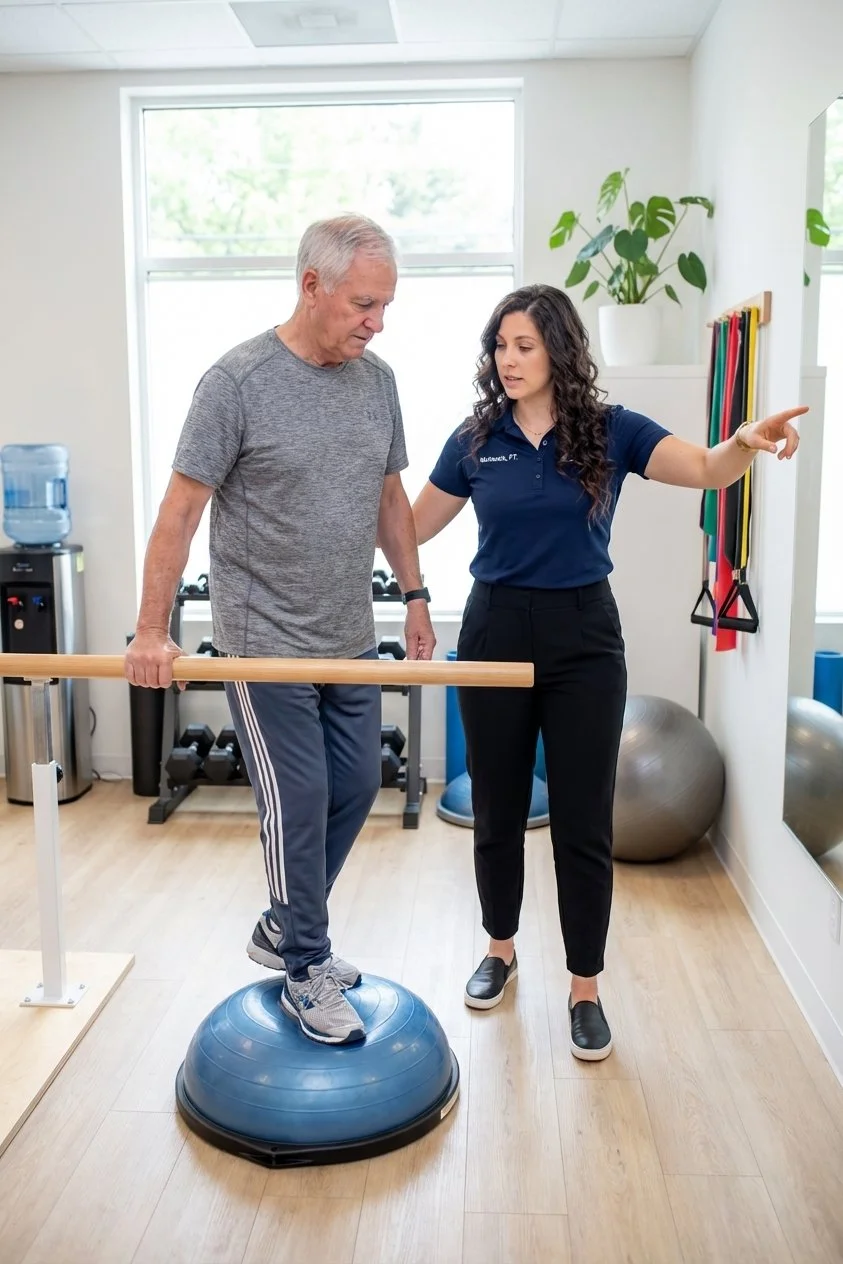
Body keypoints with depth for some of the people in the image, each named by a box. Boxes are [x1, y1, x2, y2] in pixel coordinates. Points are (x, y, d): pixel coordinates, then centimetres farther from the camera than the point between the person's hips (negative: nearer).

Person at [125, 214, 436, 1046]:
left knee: (354, 790, 13)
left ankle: (283, 931, 34)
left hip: (351, 640, 7)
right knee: (298, 806, 1)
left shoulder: (377, 379, 4)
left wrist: (414, 594, 13)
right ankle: (305, 971, 21)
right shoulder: (238, 381, -14)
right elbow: (180, 511, -12)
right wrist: (152, 631, -13)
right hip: (266, 644, -6)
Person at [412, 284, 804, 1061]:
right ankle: (501, 950, 35)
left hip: (583, 639, -1)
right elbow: (413, 525, 8)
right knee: (497, 810, 13)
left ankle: (585, 988, 19)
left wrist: (746, 443, -39)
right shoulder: (475, 440, 1)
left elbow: (708, 471, -18)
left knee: (583, 821, 3)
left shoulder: (611, 431, -4)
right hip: (496, 632, 2)